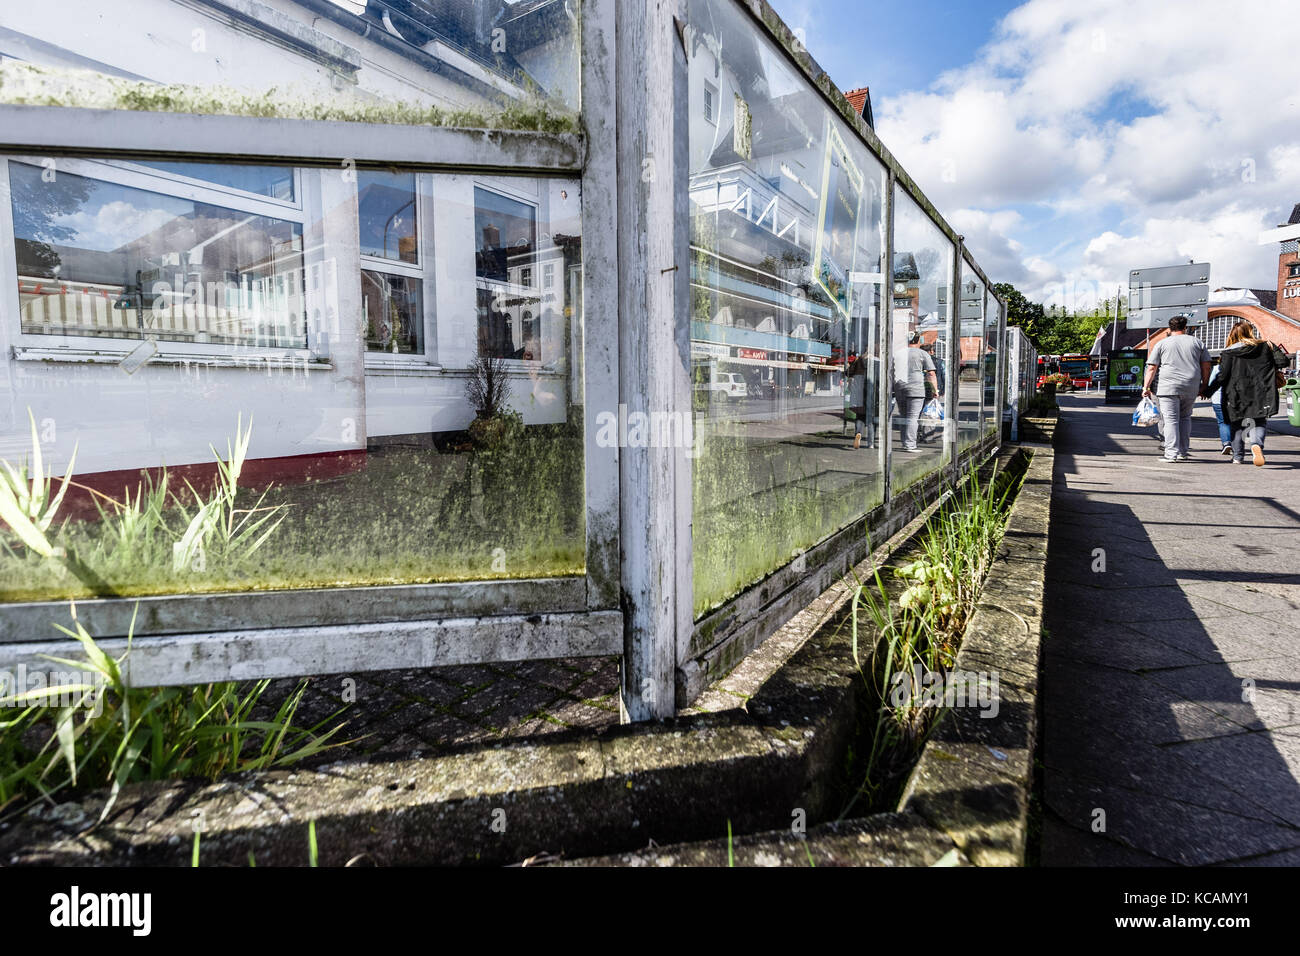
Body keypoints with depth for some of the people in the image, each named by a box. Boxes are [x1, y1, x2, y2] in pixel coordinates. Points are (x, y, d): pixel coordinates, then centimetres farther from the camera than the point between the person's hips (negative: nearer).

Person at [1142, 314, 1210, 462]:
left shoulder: (1162, 343, 7)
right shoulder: (1197, 342, 15)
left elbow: (1151, 368, 2)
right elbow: (1206, 367, 12)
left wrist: (1146, 387, 3)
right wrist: (1204, 386, 19)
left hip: (1169, 387, -3)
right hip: (1191, 388, 3)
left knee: (1170, 419, -5)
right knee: (1185, 418, 16)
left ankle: (1171, 453, -11)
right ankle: (1183, 452, 17)